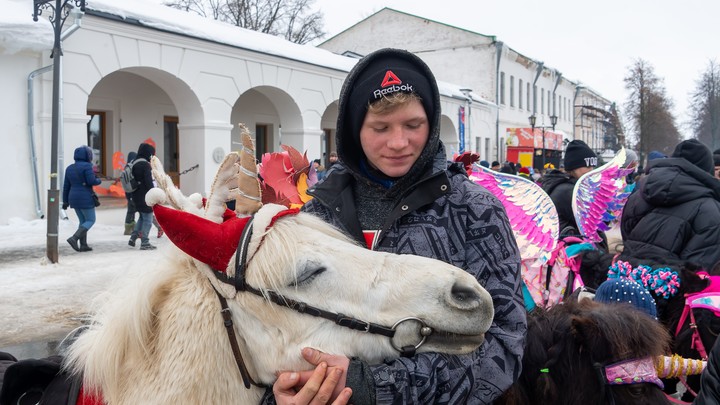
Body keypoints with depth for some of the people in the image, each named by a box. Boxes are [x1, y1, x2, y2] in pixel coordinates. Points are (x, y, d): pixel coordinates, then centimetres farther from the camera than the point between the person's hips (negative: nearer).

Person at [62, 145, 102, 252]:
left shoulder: (70, 168, 11)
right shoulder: (87, 166, -12)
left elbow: (66, 186, 11)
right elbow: (91, 181, -19)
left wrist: (65, 201, 15)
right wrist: (99, 180, 3)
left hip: (74, 198, 8)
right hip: (85, 199, -7)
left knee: (82, 221, 16)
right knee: (90, 220, 2)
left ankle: (83, 245, 12)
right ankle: (74, 238, -15)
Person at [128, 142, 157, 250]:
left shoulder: (134, 164, 11)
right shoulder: (145, 165, -17)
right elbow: (149, 182, -20)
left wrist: (131, 195, 23)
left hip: (136, 196, 9)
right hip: (145, 197, -9)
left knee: (142, 217, 23)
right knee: (147, 219, -1)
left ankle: (133, 237, 18)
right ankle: (145, 243, 1)